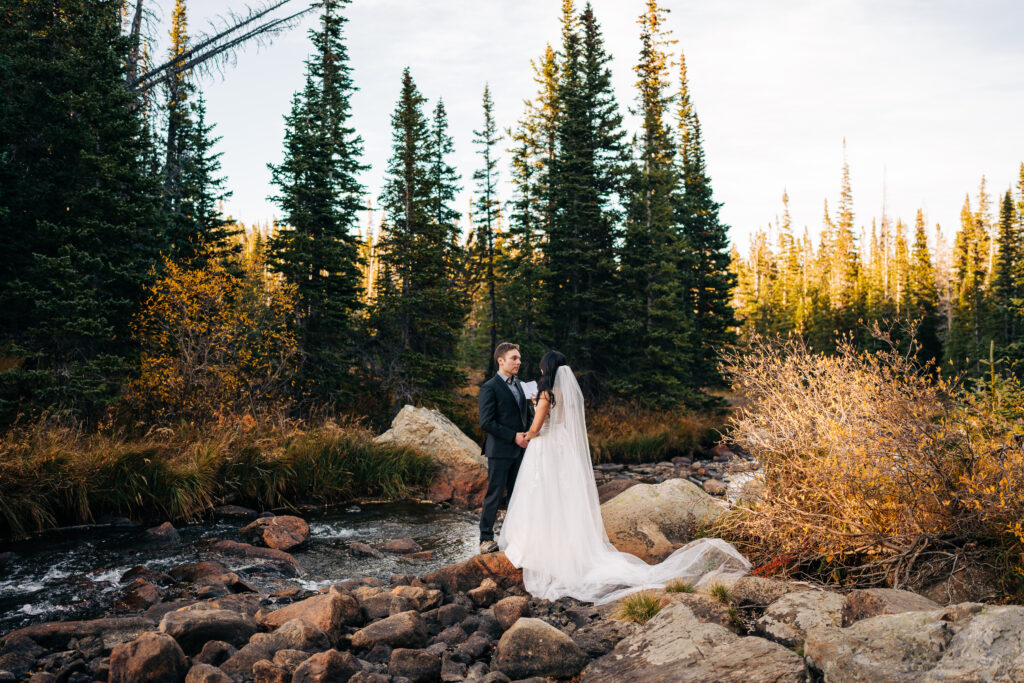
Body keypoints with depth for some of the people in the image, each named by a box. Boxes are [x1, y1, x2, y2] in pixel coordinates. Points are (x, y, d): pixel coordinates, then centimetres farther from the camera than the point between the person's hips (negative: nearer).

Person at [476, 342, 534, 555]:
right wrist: (514, 436, -17)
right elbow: (486, 422, -16)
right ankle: (486, 539, 9)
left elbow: (526, 412, 23)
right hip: (500, 451, -7)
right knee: (494, 496, -1)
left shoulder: (518, 384, 14)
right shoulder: (490, 388, -10)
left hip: (519, 450, 7)